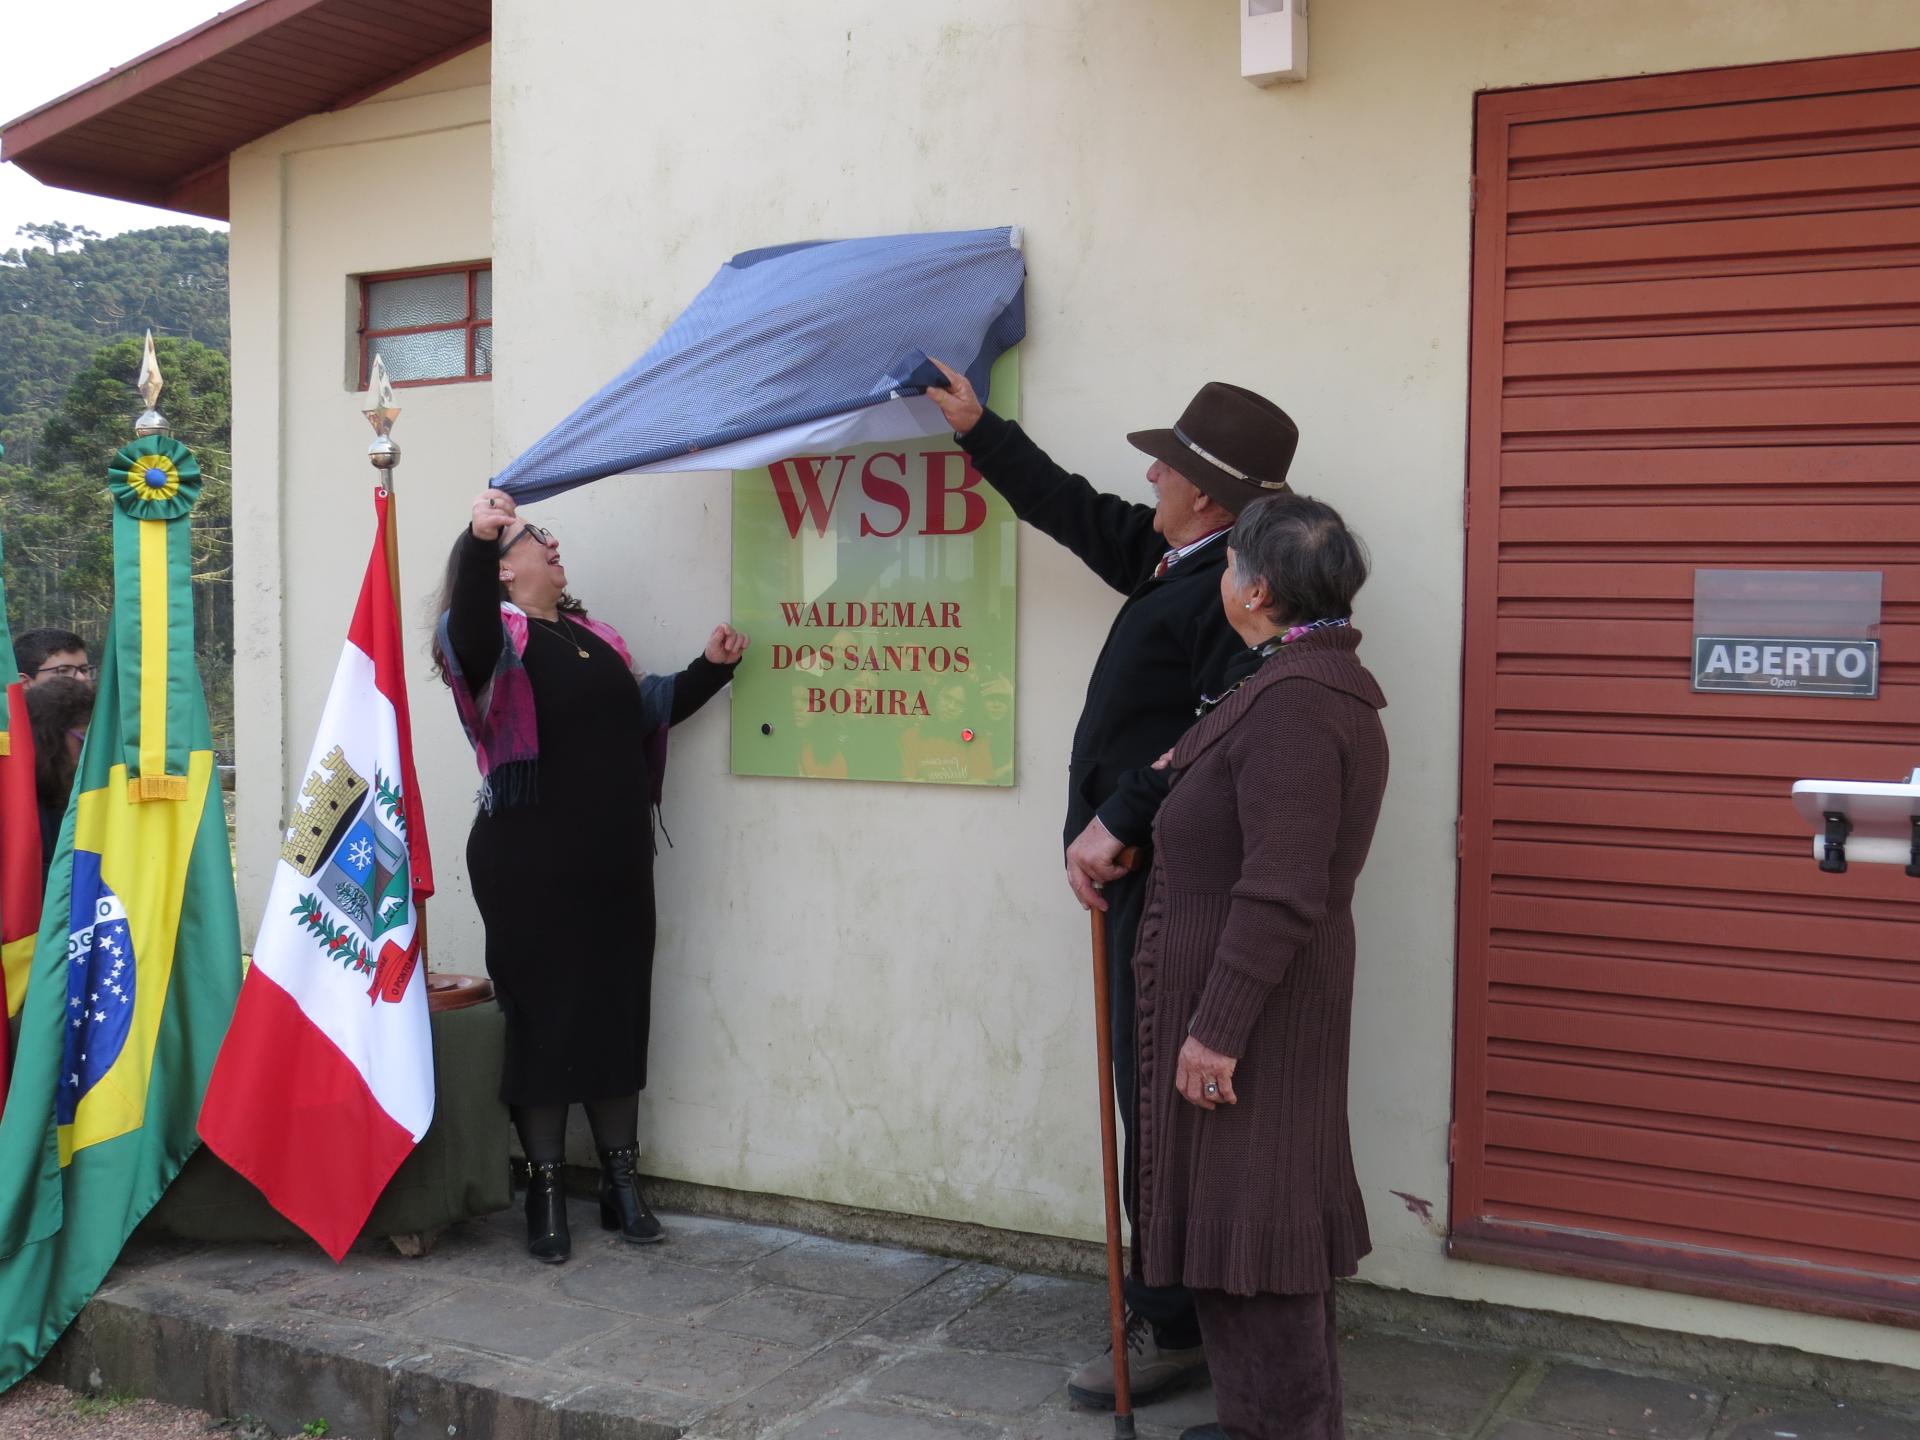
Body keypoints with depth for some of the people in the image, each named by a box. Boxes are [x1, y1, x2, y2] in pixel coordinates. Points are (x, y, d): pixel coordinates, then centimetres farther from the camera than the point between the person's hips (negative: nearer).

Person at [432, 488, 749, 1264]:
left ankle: (620, 1181, 23)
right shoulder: (499, 635, -6)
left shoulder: (594, 636, 16)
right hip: (529, 864, -6)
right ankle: (545, 1191, 14)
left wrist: (710, 669, 15)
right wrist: (477, 540, -45)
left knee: (619, 1012, 11)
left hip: (615, 863, 7)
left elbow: (646, 707, 29)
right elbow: (466, 635, -30)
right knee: (543, 1016, 1)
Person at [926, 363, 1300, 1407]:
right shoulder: (1173, 561, 12)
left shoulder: (1231, 590, -19)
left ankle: (1174, 1329, 8)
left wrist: (1114, 825, -21)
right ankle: (1169, 1295, 28)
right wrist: (976, 428, 30)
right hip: (1143, 866, 10)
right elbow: (1076, 511, 25)